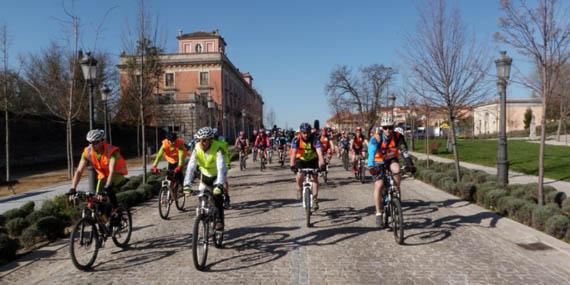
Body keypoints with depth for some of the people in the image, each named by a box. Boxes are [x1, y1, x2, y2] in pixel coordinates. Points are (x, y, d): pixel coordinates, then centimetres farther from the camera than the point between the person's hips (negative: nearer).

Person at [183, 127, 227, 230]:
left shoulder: (217, 148, -31)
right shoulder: (197, 149, -21)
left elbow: (221, 167, -42)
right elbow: (191, 167, -29)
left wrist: (219, 185, -54)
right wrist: (187, 184, -41)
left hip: (217, 176, -3)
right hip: (205, 176, 3)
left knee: (217, 197, -19)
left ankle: (219, 220, -3)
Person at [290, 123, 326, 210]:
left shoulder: (315, 139, -25)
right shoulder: (296, 140, -23)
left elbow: (319, 152, -38)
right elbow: (293, 152, -34)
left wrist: (322, 163, -53)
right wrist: (292, 165, -48)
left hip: (312, 160, 0)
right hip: (301, 159, 0)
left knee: (315, 177, -12)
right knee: (299, 175, -23)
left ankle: (315, 199, -5)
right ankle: (299, 189, 9)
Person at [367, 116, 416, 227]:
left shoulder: (398, 137, -19)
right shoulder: (376, 138, -26)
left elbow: (404, 151, -21)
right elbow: (371, 153, -38)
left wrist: (410, 164, -36)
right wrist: (371, 167, -54)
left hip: (392, 160, 2)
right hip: (379, 162, -1)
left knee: (396, 169, -34)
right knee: (378, 186, -15)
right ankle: (379, 213, -2)